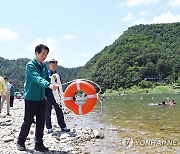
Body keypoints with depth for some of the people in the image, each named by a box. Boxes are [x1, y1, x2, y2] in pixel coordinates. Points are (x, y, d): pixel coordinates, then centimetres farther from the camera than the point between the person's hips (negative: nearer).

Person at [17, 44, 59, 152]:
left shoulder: (44, 66, 9)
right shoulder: (30, 65, -13)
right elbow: (37, 78, -30)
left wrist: (52, 80, -4)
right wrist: (49, 85, -44)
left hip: (41, 98, 6)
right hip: (31, 98, -6)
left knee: (41, 122, 7)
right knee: (28, 121, 1)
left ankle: (39, 144, 16)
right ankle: (21, 142, 21)